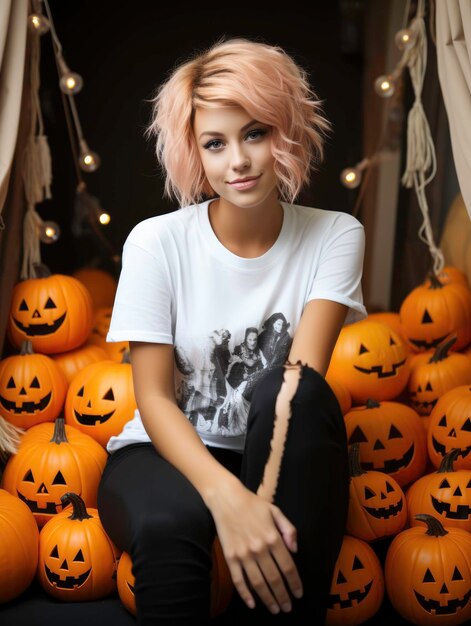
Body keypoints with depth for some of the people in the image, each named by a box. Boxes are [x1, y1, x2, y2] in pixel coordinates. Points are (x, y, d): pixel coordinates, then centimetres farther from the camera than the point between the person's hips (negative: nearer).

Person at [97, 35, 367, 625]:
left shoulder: (334, 235, -8)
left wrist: (263, 496, -35)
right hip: (172, 454, -1)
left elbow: (303, 379, -19)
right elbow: (153, 396, -14)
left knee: (297, 393, -33)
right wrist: (227, 495, -33)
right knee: (173, 521, -37)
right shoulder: (157, 241, -10)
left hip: (282, 456, 1)